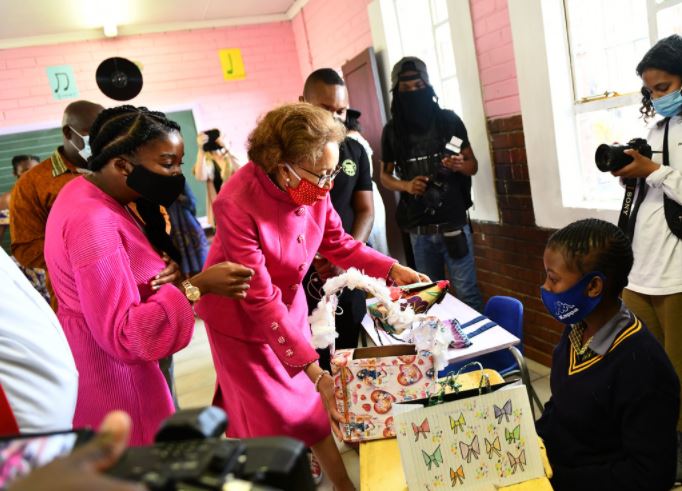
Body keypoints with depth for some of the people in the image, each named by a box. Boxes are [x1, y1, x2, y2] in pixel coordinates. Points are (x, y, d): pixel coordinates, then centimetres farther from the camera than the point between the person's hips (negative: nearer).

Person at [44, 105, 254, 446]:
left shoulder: (89, 194, 5)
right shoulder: (93, 222, -27)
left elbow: (128, 270, 16)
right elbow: (122, 335, -27)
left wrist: (169, 274, -6)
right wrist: (197, 287, -30)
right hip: (111, 383, -10)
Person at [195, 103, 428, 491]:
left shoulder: (313, 188, -19)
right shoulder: (237, 204, -36)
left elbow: (338, 242, -1)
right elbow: (261, 300, -33)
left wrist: (392, 269, -14)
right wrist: (315, 371, -34)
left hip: (289, 300, 5)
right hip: (240, 313, -4)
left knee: (306, 400, 12)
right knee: (268, 415, 7)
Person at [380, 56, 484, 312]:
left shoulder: (448, 120, -2)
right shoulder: (392, 130, 2)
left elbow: (473, 165, 4)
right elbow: (385, 175, 11)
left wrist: (459, 166, -19)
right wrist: (406, 185, -9)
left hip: (453, 223, -2)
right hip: (418, 229, 2)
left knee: (467, 293, 1)